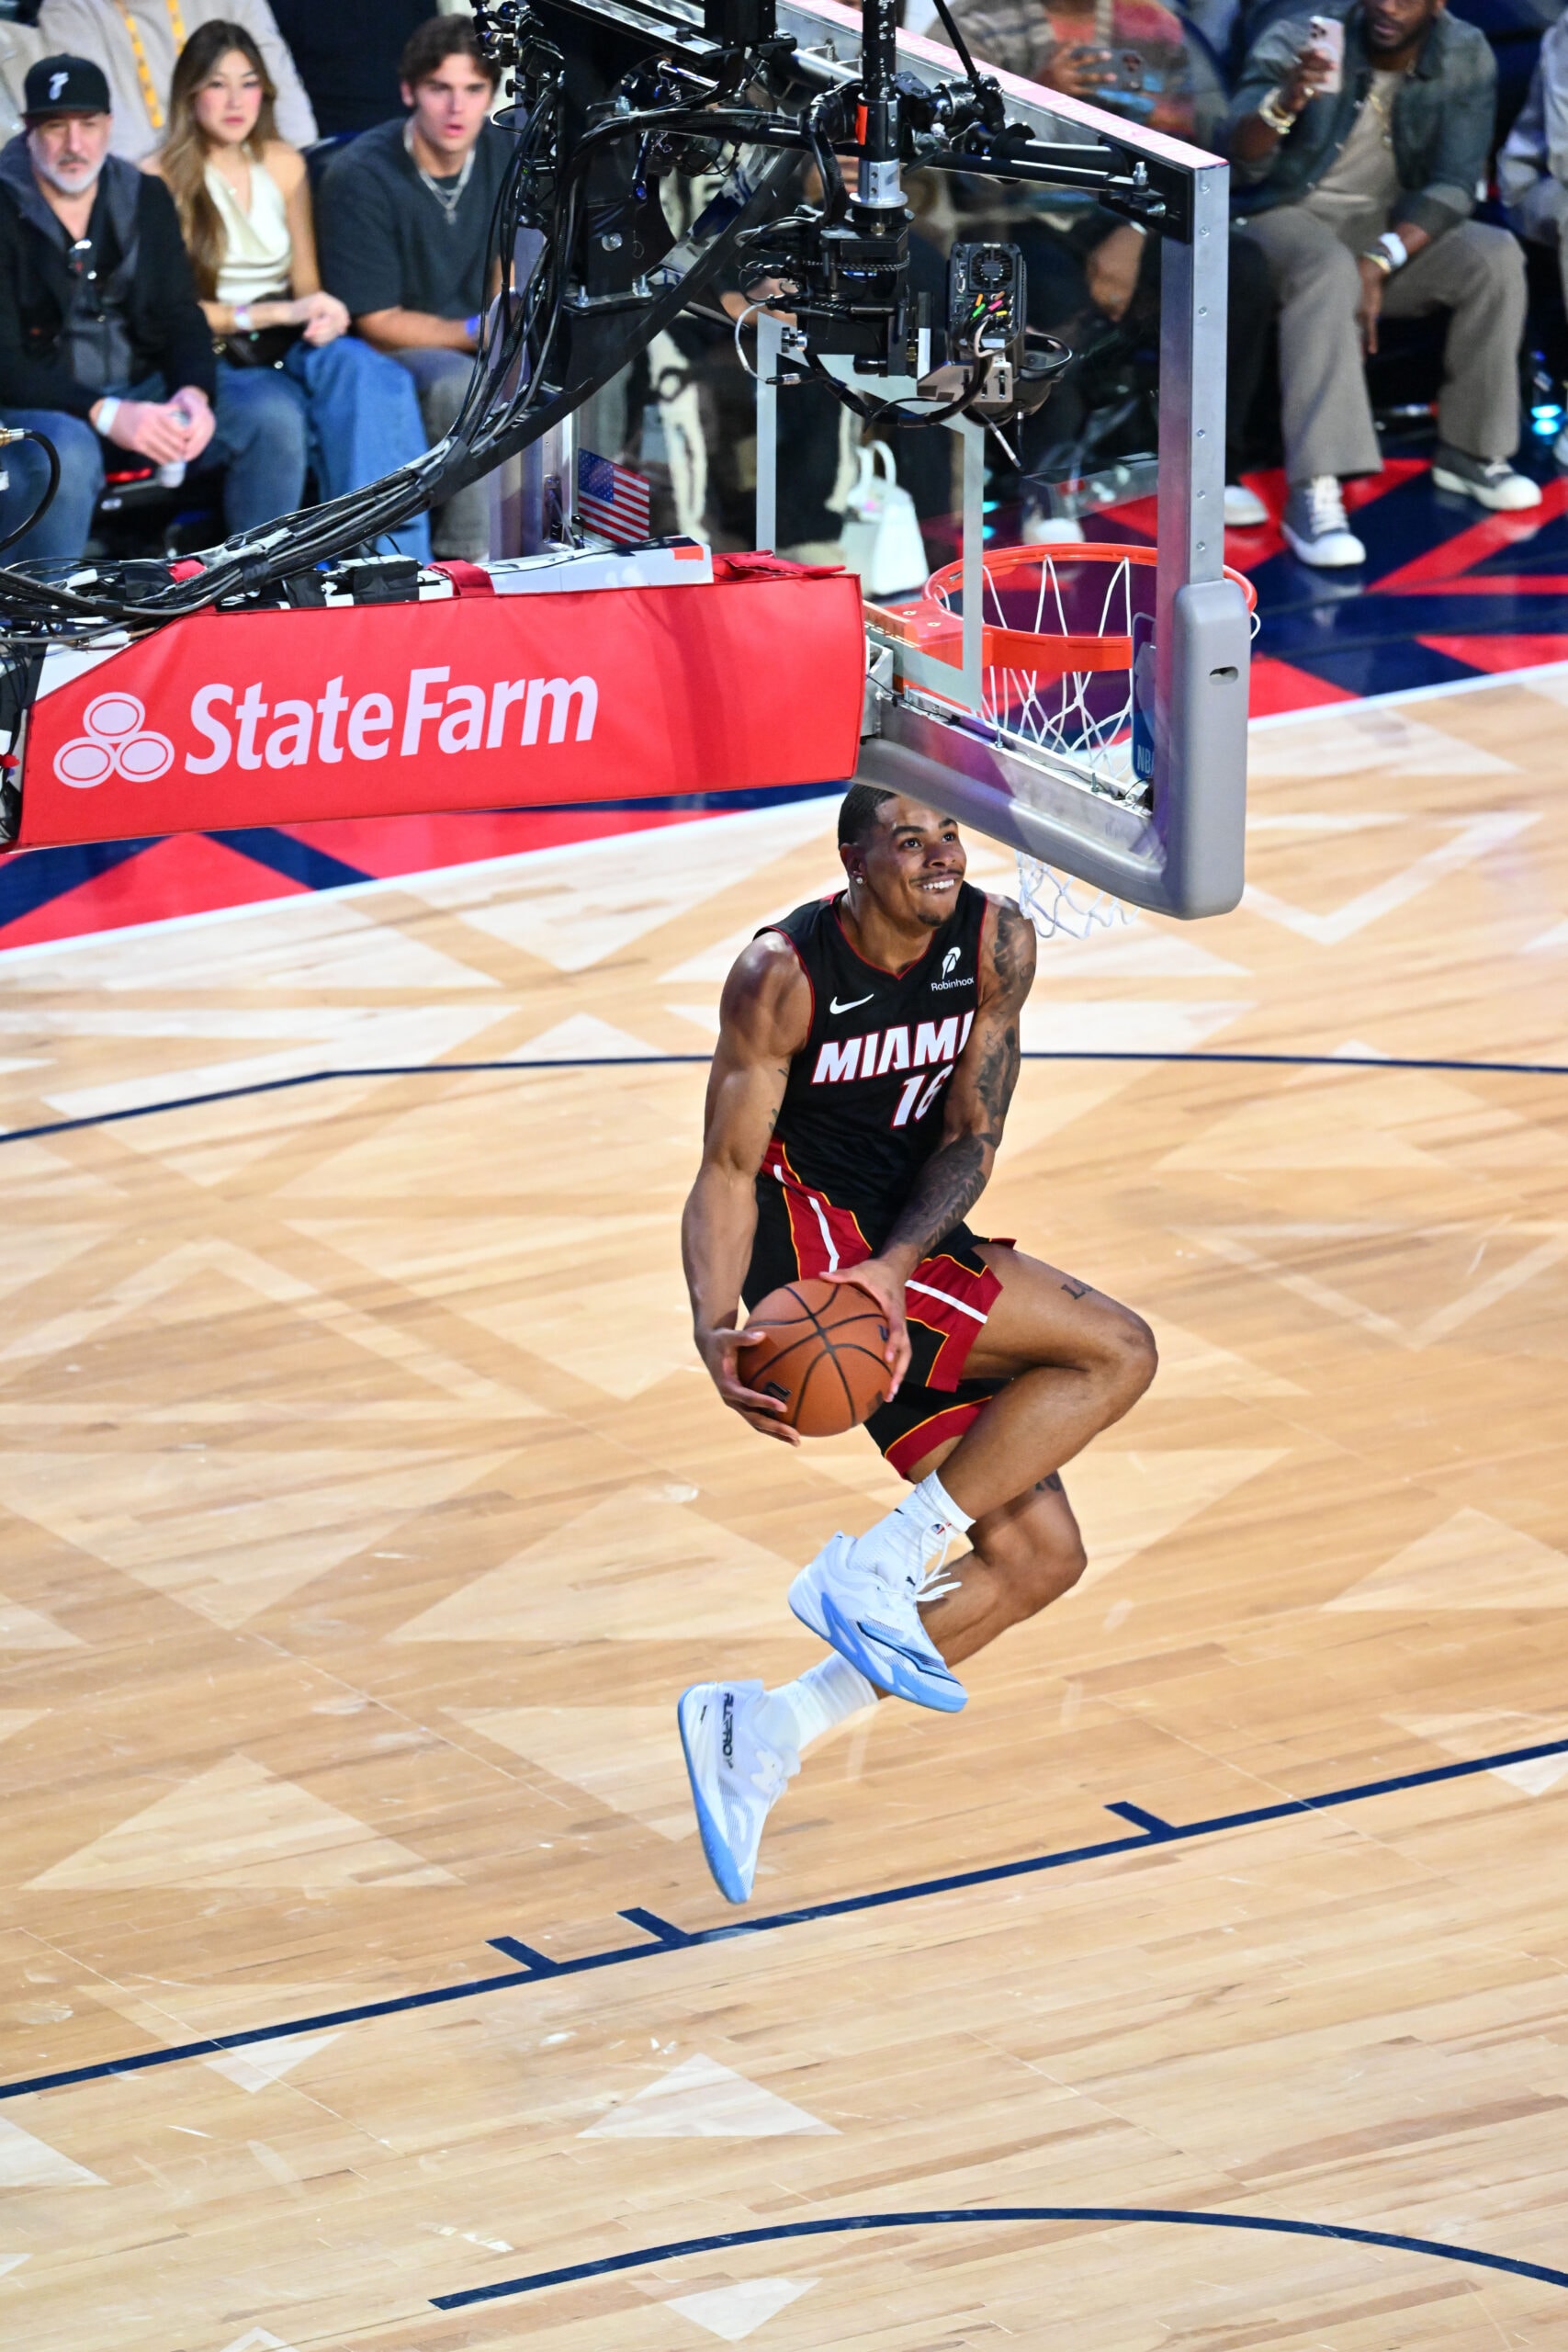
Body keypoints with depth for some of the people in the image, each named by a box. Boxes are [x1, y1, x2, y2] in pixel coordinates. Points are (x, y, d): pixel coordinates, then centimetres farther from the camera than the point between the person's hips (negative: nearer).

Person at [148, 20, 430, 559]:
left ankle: (391, 559, -37)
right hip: (212, 360, -5)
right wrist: (276, 312, -13)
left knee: (361, 369, -31)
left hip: (291, 350, 5)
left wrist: (324, 313, -7)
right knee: (276, 415, -39)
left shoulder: (284, 165, 17)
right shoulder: (161, 180, -2)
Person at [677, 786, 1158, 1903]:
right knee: (1116, 1347, -20)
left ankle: (767, 1733, 1)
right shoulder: (785, 974, -18)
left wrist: (896, 1268, -23)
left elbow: (971, 1136, -5)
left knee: (1041, 1557, 1)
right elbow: (728, 1168, -17)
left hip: (905, 1255, 7)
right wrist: (715, 1329, -33)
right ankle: (877, 1568, -17)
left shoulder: (996, 944, -4)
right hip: (805, 1239, -7)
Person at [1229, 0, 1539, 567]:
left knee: (1495, 256, -23)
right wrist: (1284, 104, -45)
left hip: (1397, 226, 4)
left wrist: (1379, 263, -25)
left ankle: (1469, 450, -7)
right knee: (1329, 270, -37)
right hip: (1290, 216, -3)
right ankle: (1312, 493, -46)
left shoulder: (1465, 58, -5)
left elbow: (1453, 185, -9)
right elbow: (1242, 161, -23)